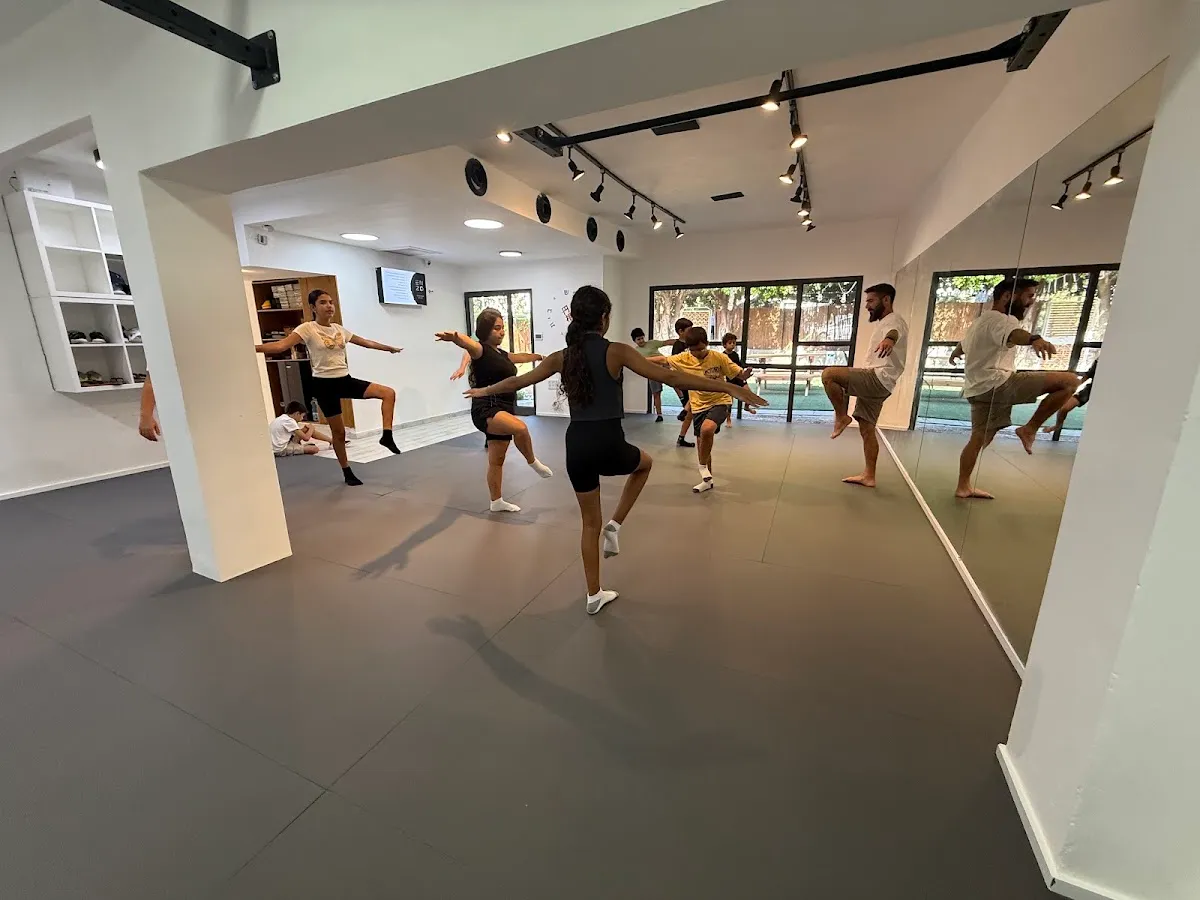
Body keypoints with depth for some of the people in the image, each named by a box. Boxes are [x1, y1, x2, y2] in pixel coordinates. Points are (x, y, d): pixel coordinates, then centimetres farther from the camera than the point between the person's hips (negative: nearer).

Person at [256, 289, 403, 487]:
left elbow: (366, 342, 21)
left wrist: (390, 348, 29)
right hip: (324, 383, -5)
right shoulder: (307, 329, -9)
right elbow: (281, 345, -20)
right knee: (338, 431, 3)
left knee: (389, 393, -14)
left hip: (345, 379, 5)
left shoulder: (340, 329, 9)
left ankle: (387, 435, -9)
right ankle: (347, 472, 19)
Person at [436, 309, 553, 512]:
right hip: (486, 410, -9)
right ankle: (533, 463, -8)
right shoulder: (481, 350, -8)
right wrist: (453, 337, -55)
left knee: (497, 460, 15)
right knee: (520, 428, -35)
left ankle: (497, 502, 26)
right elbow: (468, 343, -32)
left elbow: (519, 357, 39)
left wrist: (537, 356, 57)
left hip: (504, 411, 9)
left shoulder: (501, 354, 18)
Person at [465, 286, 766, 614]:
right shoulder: (616, 352, -8)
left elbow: (517, 381, 17)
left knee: (590, 523, 20)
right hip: (608, 444, -4)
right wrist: (729, 387, -9)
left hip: (577, 446, 5)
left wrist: (485, 391, 37)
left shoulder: (562, 357, 6)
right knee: (645, 463, 32)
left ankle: (594, 595, 31)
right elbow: (670, 377, -12)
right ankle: (615, 525, 20)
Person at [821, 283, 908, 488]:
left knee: (829, 374, -24)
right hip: (875, 382, 11)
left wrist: (889, 339, -56)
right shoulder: (883, 323, 28)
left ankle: (841, 417, -9)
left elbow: (894, 332, -34)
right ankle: (868, 476, 13)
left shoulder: (894, 319, -5)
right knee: (867, 429, 9)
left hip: (878, 379, -11)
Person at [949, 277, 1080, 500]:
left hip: (978, 388, 10)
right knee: (1069, 381, -10)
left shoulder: (980, 321, 25)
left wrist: (955, 354, 70)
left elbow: (963, 344, 48)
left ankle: (963, 487, 16)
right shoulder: (998, 318, -8)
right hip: (997, 383, -10)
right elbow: (1013, 333, -34)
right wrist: (1034, 339, -55)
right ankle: (1030, 428, -4)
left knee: (980, 437, 14)